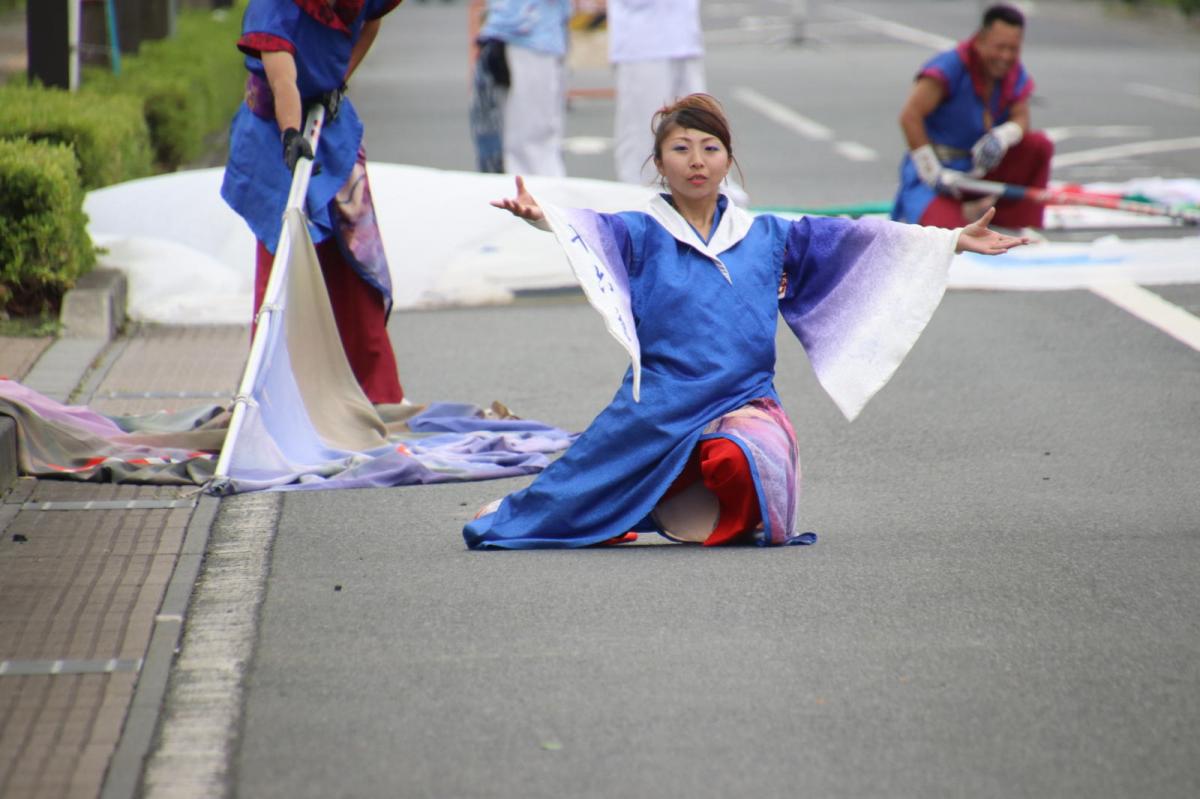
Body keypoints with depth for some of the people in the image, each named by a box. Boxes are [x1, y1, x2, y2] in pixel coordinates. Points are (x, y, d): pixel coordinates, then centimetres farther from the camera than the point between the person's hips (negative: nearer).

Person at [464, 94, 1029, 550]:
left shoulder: (768, 236, 14)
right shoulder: (641, 234, 5)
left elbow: (851, 240, 14)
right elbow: (594, 230, -15)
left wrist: (952, 241, 12)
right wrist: (541, 217, -39)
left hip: (744, 402, 1)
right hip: (660, 404, -1)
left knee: (743, 461, -29)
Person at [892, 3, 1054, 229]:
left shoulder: (1015, 74, 2)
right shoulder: (950, 66, -20)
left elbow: (1020, 117, -2)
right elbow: (910, 117, -24)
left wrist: (1002, 137, -28)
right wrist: (932, 174, -24)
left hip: (982, 168, 6)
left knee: (1040, 145, -12)